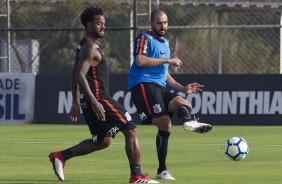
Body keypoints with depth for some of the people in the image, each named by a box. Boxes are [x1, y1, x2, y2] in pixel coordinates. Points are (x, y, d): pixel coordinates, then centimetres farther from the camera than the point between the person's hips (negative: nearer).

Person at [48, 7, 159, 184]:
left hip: (91, 100, 10)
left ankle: (60, 156, 12)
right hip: (98, 99, -10)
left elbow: (75, 76, 23)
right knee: (131, 131, -5)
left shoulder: (84, 46, 17)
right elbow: (80, 76, -25)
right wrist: (94, 103, -29)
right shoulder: (90, 47, -15)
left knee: (103, 141, 17)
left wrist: (76, 103, 25)